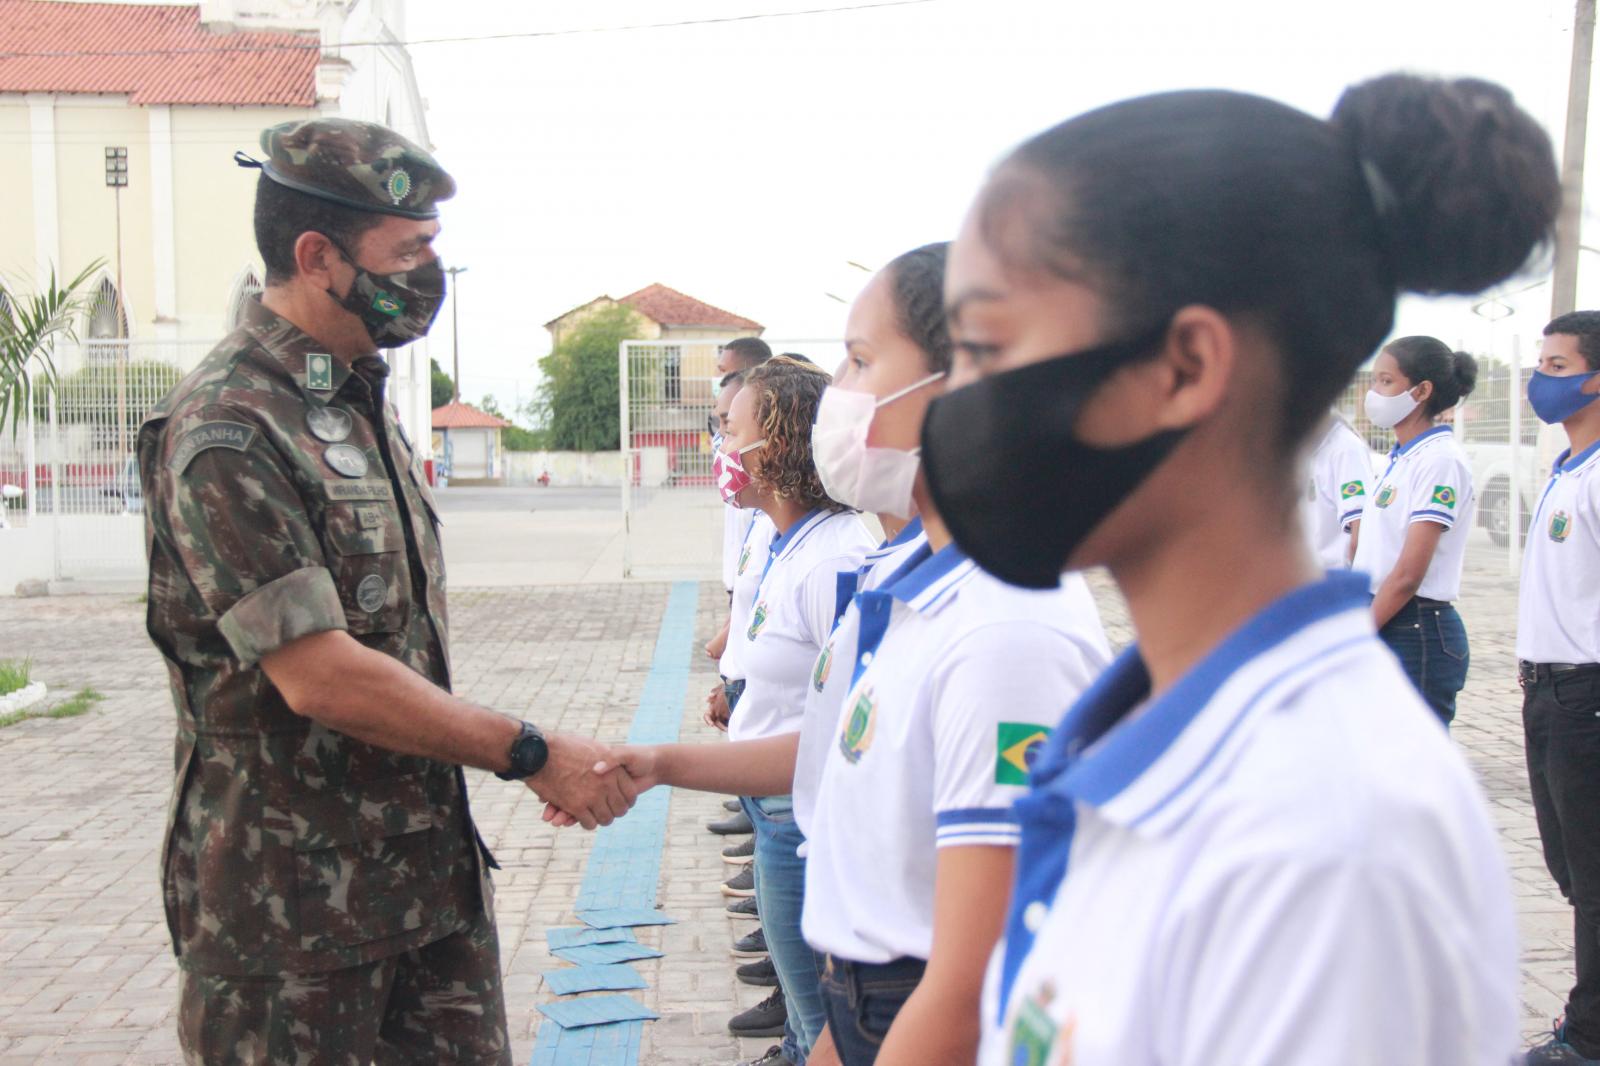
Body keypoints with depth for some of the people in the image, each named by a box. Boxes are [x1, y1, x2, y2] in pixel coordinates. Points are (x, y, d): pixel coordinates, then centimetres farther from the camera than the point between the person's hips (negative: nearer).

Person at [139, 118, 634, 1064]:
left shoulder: (365, 397, 11)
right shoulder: (226, 434, -19)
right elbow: (319, 676, -24)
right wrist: (531, 754, -18)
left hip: (432, 867, 8)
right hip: (290, 904, -8)